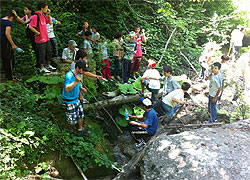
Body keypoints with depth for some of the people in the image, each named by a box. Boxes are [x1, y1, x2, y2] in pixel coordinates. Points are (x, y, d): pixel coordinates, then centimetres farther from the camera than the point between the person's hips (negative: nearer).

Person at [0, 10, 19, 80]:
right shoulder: (8, 22, -14)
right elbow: (7, 34, -23)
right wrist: (13, 45, -21)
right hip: (6, 43, -8)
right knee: (9, 60, 1)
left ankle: (7, 75, 25)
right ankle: (10, 76, 6)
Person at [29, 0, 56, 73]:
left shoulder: (43, 15, 9)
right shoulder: (35, 16, -17)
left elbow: (50, 22, 19)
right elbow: (30, 27, -24)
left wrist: (48, 14, 8)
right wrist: (38, 33, -16)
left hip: (46, 38, 9)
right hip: (40, 39, -8)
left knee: (49, 52, 17)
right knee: (42, 54, 2)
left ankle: (48, 65, 33)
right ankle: (42, 68, 14)